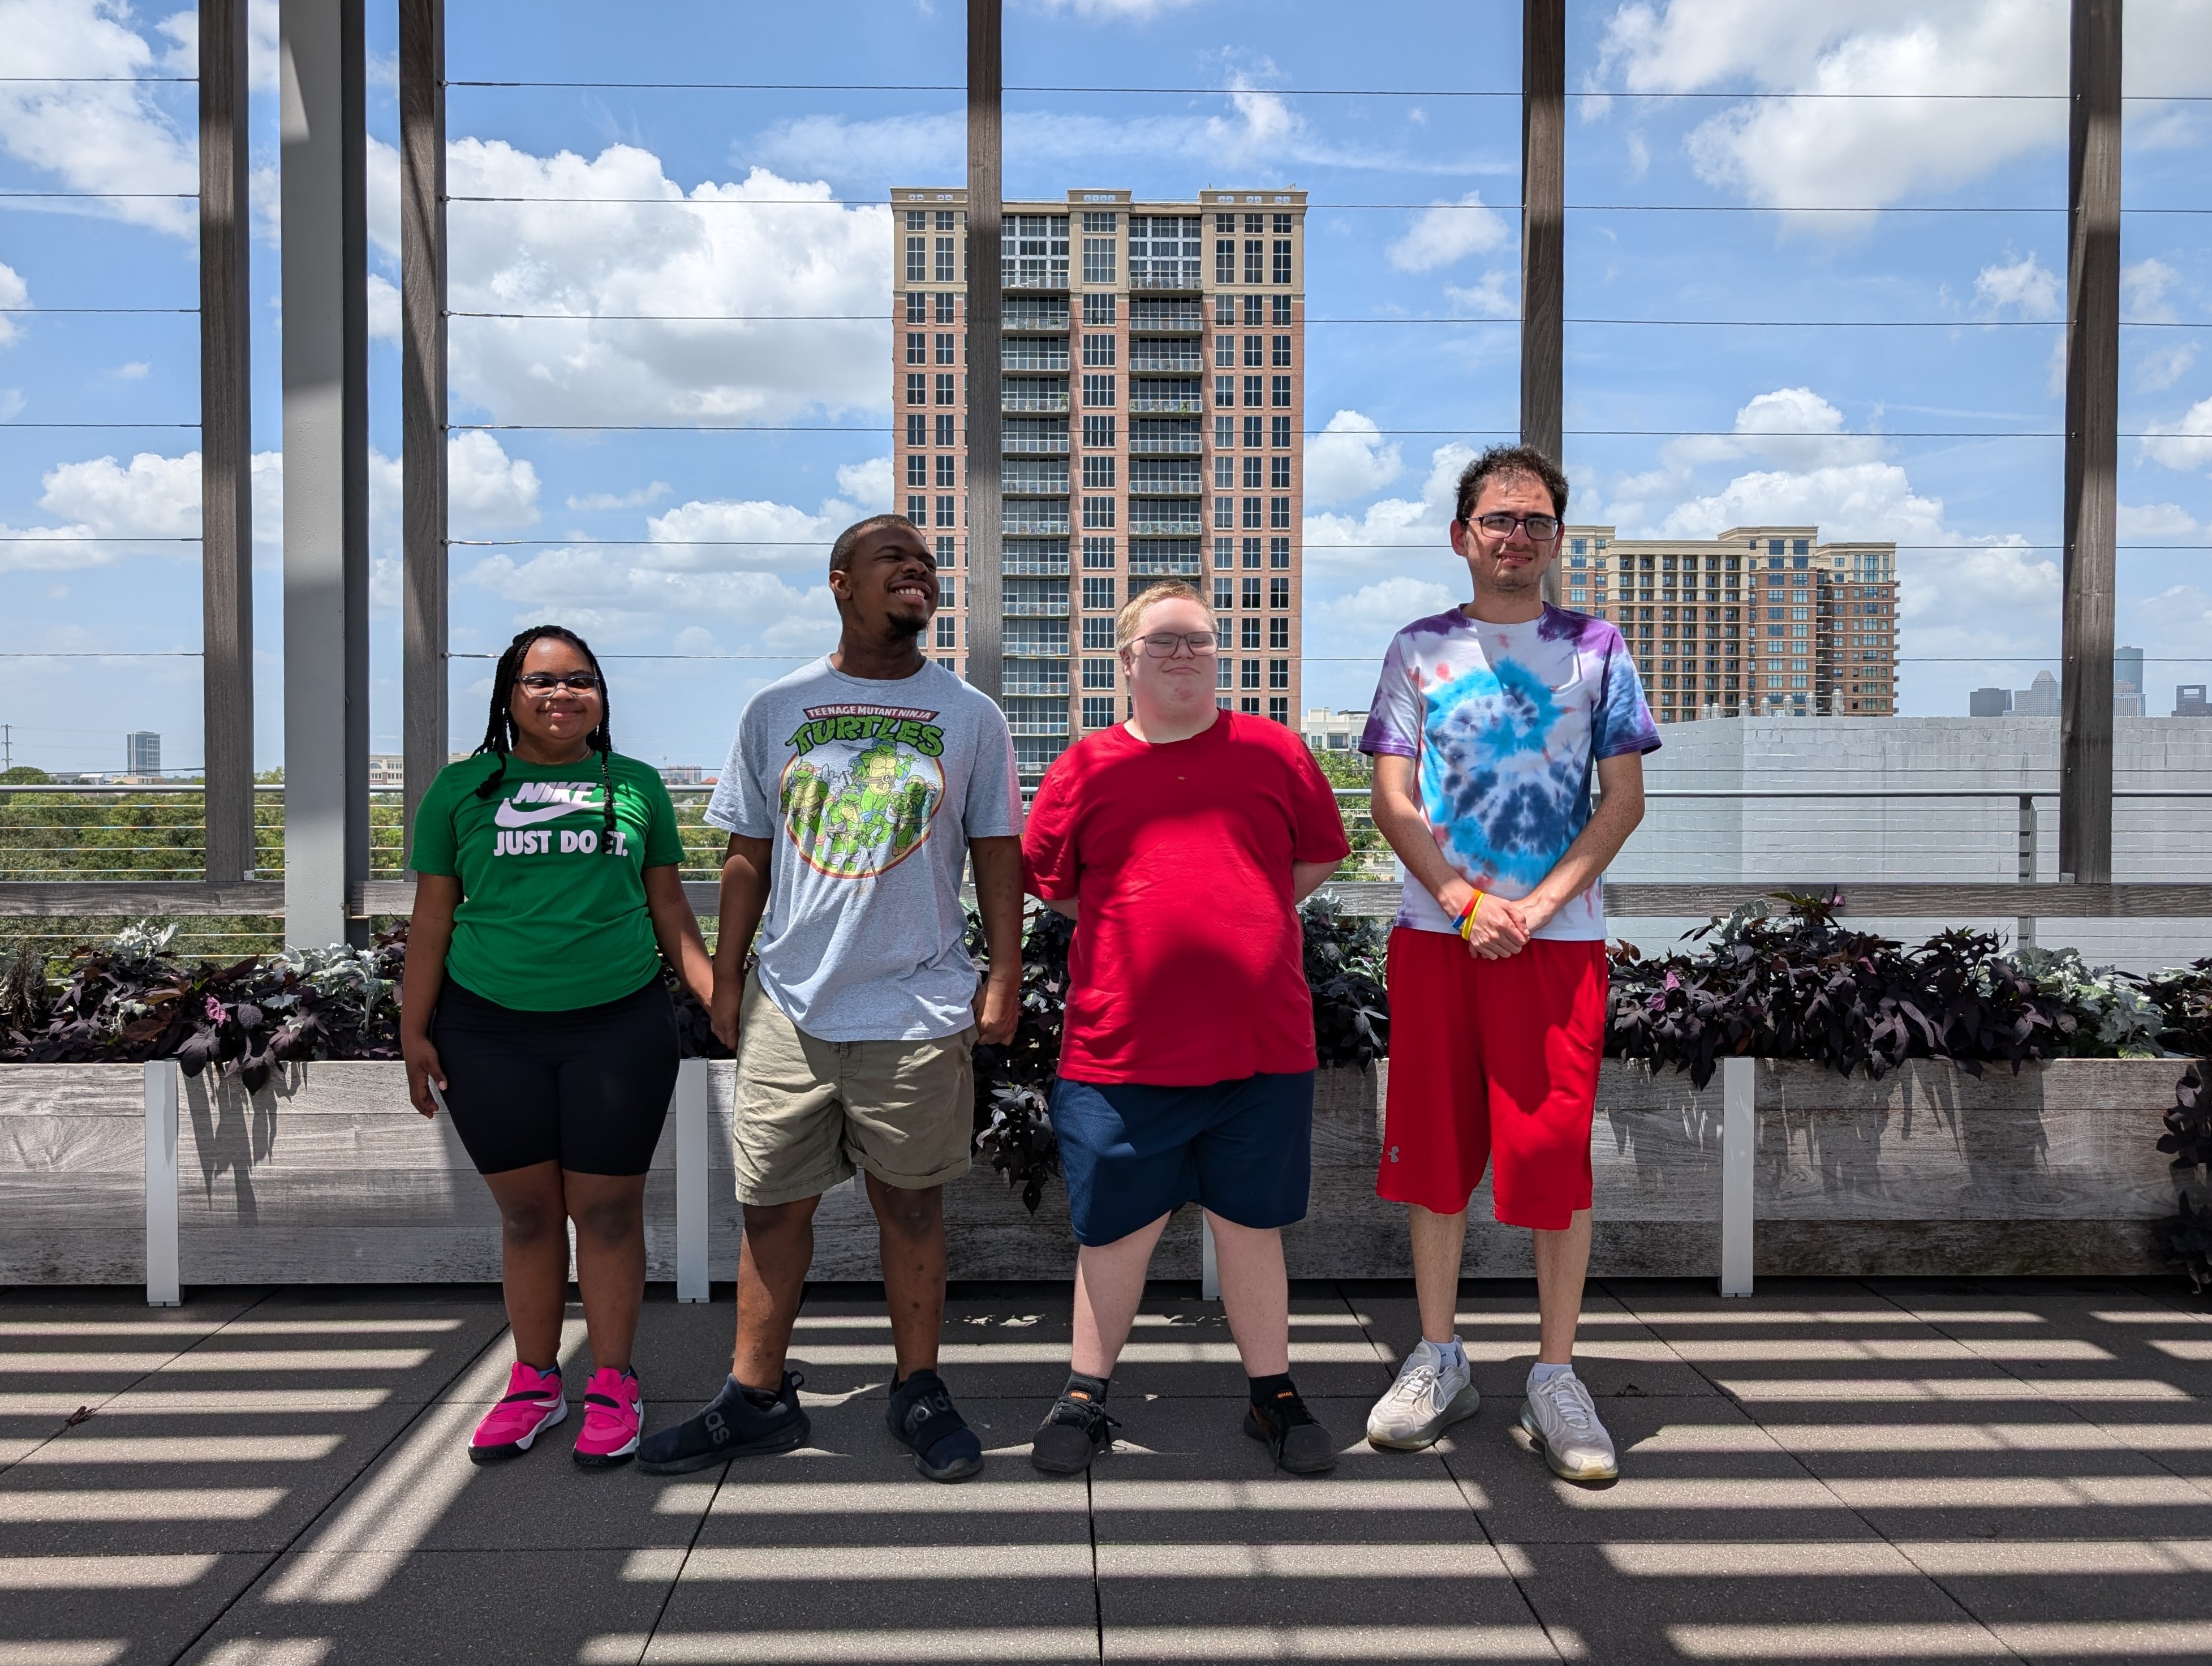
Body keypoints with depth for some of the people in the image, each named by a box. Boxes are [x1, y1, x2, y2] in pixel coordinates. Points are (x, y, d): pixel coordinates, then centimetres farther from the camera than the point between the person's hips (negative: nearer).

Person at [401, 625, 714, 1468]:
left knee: (607, 1209, 4)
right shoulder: (463, 789, 8)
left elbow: (670, 911, 11)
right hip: (490, 1032, 1)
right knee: (526, 1210, 9)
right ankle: (535, 1383, 26)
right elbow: (433, 916, 9)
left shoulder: (637, 786, 9)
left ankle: (612, 1387, 18)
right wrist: (414, 1030, 6)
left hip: (619, 1026, 0)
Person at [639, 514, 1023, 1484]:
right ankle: (756, 1397, 24)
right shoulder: (776, 711, 7)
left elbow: (997, 856, 5)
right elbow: (748, 856, 10)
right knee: (772, 1200, 8)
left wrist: (1004, 979, -1)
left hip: (919, 1006, -1)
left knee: (911, 1201, 9)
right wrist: (725, 977, 8)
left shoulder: (969, 717, 4)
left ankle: (919, 1394, 25)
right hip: (790, 1003, 2)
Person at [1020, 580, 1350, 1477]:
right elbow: (1048, 884, 10)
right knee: (1114, 1228, 10)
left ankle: (1274, 1394, 29)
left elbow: (1318, 856, 14)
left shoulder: (1273, 749, 7)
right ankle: (1086, 1395, 27)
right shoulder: (1087, 764, 5)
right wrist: (1141, 922, 6)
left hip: (1262, 1042, 1)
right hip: (1121, 1047, 0)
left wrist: (1236, 921, 7)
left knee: (1250, 1223, 13)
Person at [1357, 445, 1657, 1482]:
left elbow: (1624, 800, 2)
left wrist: (1536, 906, -10)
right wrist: (1465, 902, -10)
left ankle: (1556, 1378, 14)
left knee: (1556, 1151, -1)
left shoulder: (1595, 648, 8)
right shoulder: (1420, 649, 9)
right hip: (1435, 932, 1)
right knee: (1434, 1145, 6)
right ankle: (1439, 1362, 21)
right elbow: (1393, 802, 3)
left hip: (1558, 938, -1)